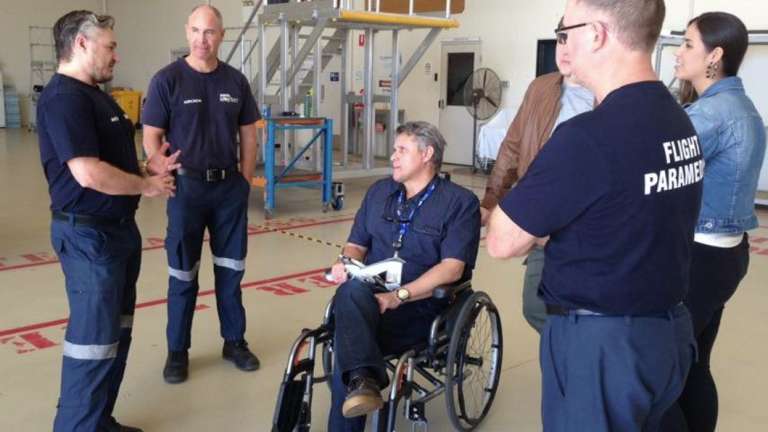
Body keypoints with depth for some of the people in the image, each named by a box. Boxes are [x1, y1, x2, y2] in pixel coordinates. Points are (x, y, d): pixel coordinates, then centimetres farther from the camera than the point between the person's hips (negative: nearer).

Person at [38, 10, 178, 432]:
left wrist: (148, 169, 7)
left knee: (116, 332, 17)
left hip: (118, 228, 11)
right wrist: (147, 185, -15)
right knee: (94, 339, -5)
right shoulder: (63, 97, -18)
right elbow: (89, 173, -28)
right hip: (88, 234, -10)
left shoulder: (94, 94, 15)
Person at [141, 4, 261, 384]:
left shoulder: (235, 81, 4)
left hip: (230, 187, 3)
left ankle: (234, 342, 27)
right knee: (183, 274, 6)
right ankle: (178, 350, 19)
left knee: (231, 269, 12)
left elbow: (248, 134, 10)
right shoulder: (167, 79, -6)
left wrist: (246, 179, 5)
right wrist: (167, 179, -12)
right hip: (187, 187, -3)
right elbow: (151, 137, -5)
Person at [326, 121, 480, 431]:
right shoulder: (379, 191, 20)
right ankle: (363, 379, -48)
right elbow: (356, 244, 21)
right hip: (366, 297, 5)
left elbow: (452, 268, -12)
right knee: (352, 289, -36)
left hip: (421, 305, -4)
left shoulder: (460, 202, 0)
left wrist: (400, 295, -23)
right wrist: (345, 263, -4)